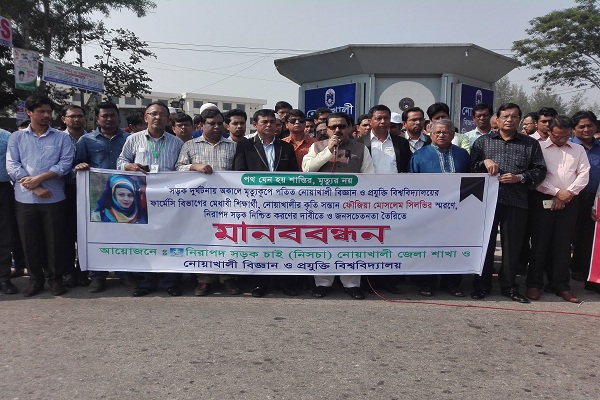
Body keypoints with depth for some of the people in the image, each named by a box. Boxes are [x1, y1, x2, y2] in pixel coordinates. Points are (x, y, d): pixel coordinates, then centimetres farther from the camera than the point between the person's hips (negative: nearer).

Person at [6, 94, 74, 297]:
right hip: (25, 198, 1)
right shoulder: (16, 137, 8)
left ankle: (55, 278, 18)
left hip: (54, 198, -1)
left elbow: (65, 164, -6)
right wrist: (35, 188, -13)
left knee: (54, 240, 4)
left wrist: (39, 178, -15)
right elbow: (12, 166, -2)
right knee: (30, 241, 8)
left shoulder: (62, 138, 5)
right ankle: (35, 279, 22)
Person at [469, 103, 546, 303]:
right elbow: (470, 166, 6)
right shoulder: (482, 141, 10)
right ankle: (481, 285, 18)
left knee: (512, 246, 6)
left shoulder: (531, 144, 11)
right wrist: (484, 162, -12)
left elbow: (540, 170, 7)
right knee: (485, 243, 6)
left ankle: (509, 287, 21)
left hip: (516, 203, 1)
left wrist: (520, 178, -8)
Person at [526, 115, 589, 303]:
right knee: (540, 242, -1)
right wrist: (556, 192, -11)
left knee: (563, 244, 6)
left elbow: (583, 175, 6)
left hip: (569, 202, 3)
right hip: (543, 200, -3)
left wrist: (567, 194, -6)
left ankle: (560, 285, 14)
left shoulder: (578, 150, 14)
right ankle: (534, 283, 8)